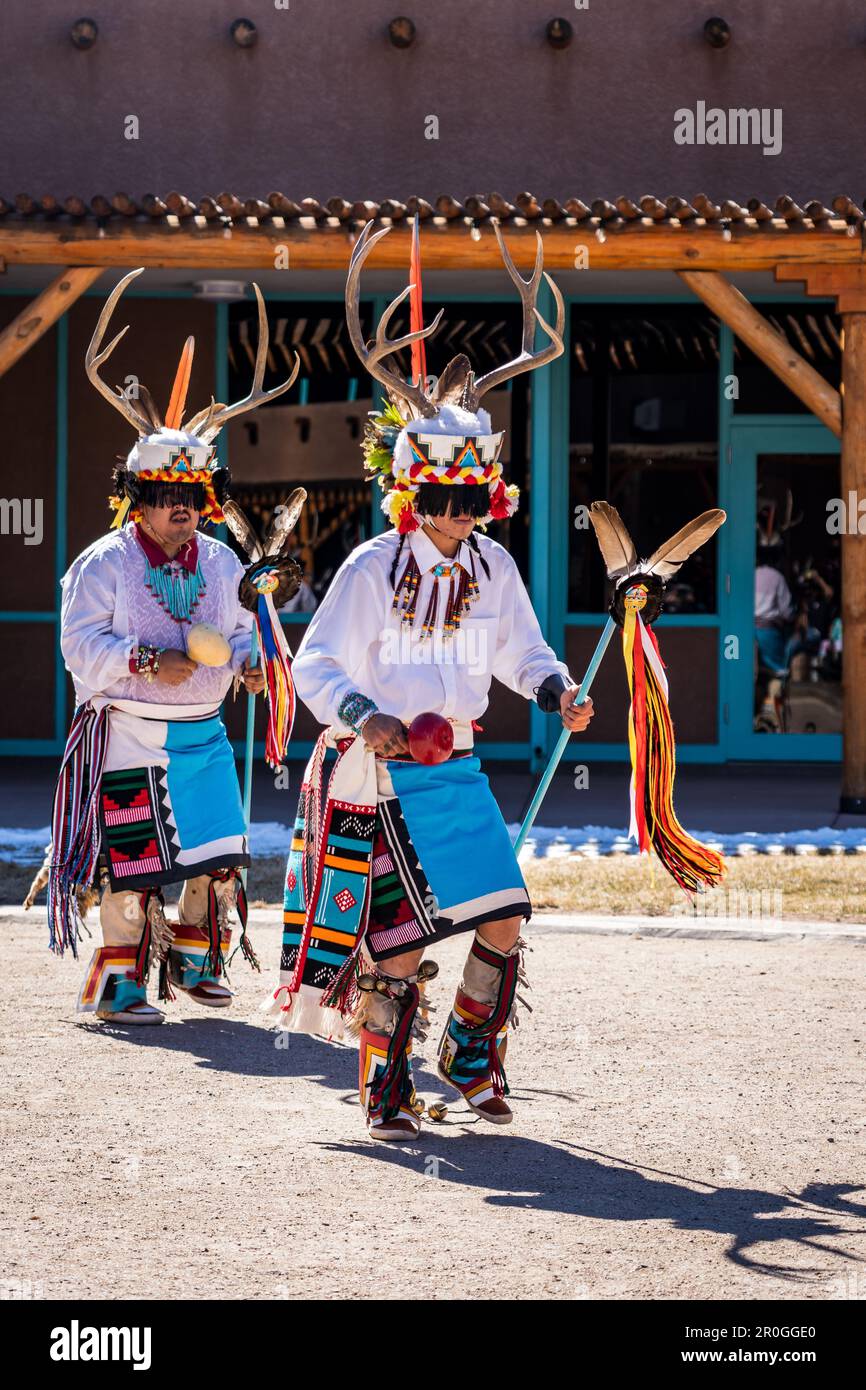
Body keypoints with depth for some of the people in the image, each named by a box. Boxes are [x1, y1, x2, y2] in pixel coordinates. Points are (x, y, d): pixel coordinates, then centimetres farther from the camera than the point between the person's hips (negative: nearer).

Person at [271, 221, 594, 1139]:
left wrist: (557, 691, -3)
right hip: (383, 774, -5)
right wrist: (361, 713, -29)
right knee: (400, 939, -4)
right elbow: (315, 665, -11)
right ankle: (386, 1087, 12)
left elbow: (518, 650, 17)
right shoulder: (373, 569, -12)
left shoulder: (493, 569, 4)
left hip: (459, 770, 5)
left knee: (504, 919, -2)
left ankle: (471, 1056, 19)